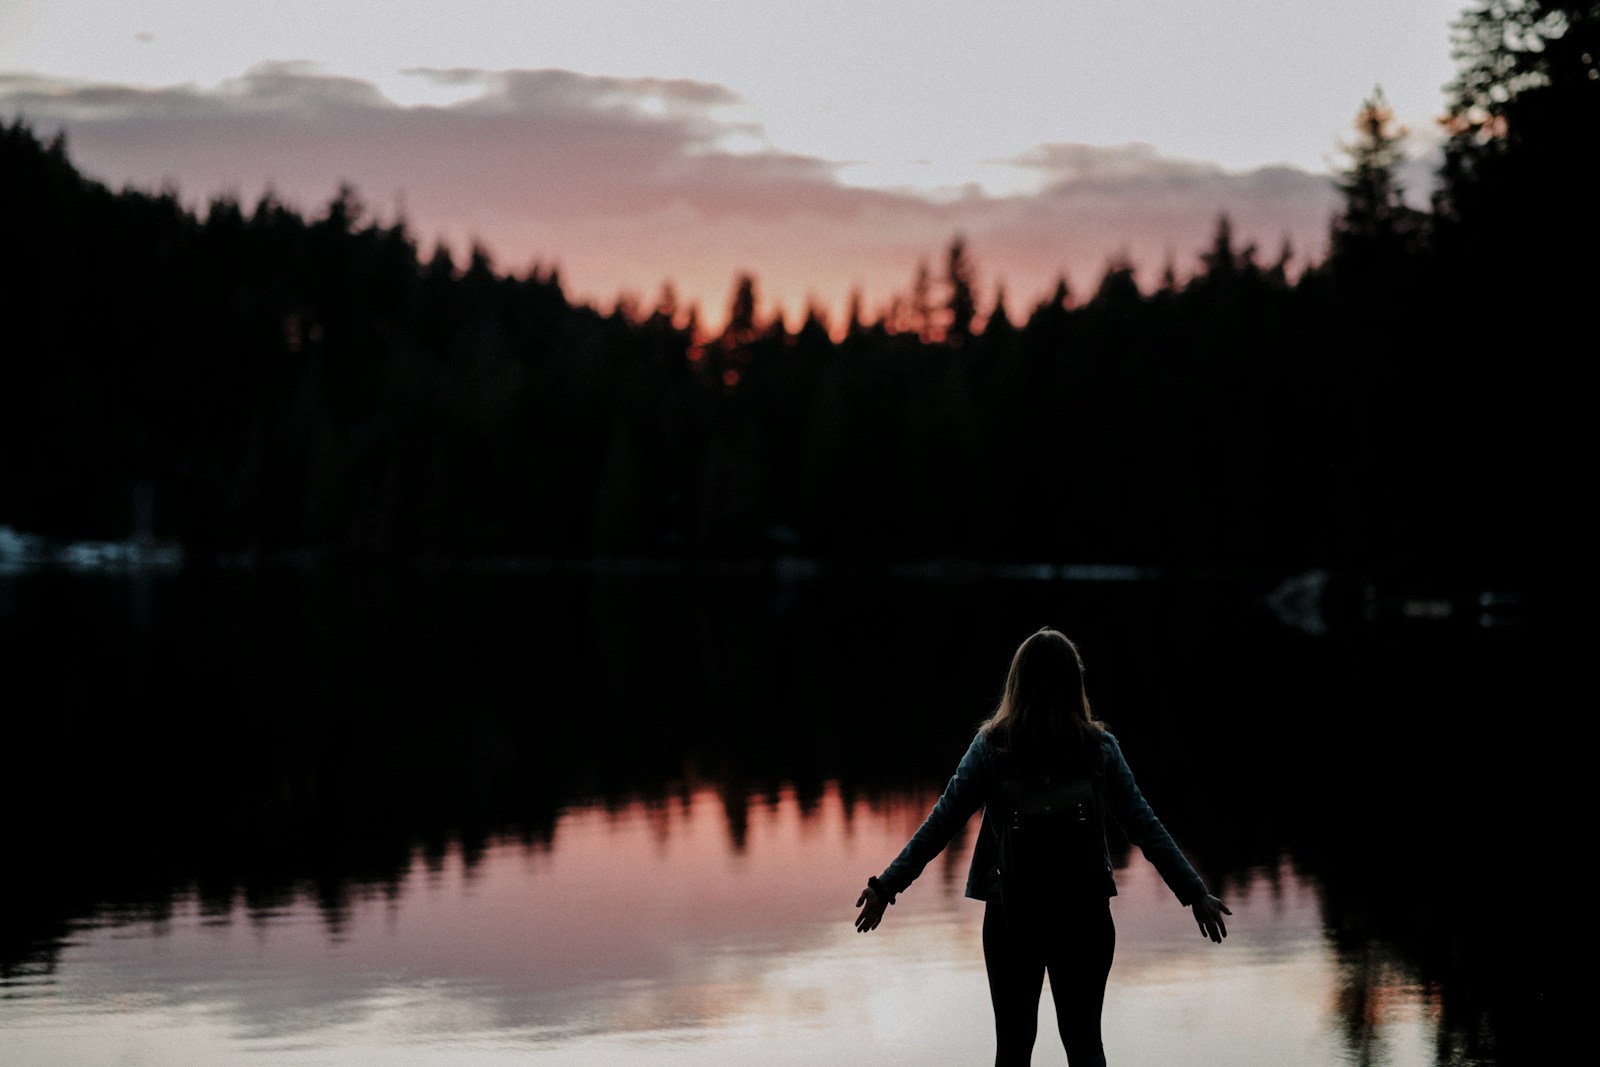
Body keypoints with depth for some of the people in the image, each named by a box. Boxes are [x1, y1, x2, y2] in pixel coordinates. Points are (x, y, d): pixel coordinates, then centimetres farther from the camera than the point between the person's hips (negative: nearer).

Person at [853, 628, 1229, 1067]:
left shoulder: (992, 746, -5)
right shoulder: (1099, 747, -3)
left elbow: (940, 824, -6)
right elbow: (1145, 827, -2)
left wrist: (887, 886, 0)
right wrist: (1195, 894, 4)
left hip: (1012, 913, 0)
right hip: (1083, 911, 1)